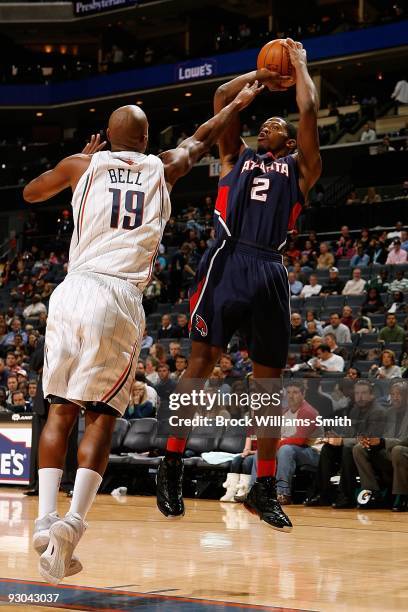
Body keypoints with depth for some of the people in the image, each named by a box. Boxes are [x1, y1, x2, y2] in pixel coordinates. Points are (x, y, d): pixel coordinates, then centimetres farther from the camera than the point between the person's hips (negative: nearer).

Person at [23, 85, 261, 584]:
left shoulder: (83, 164, 13)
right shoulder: (163, 168, 15)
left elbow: (30, 193, 31)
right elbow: (201, 138, 36)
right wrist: (240, 103, 52)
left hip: (73, 290, 1)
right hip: (121, 299, -1)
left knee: (60, 409, 10)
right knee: (101, 415, 4)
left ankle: (45, 518, -2)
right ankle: (73, 521, -11)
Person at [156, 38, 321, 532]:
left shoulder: (299, 167, 20)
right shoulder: (236, 157, 22)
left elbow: (309, 110, 9)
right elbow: (222, 97, 17)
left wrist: (299, 63, 21)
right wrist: (261, 75, 27)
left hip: (270, 272, 1)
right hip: (227, 262, 0)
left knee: (269, 380, 2)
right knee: (201, 360, -8)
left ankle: (264, 490, 8)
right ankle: (171, 466, 1)